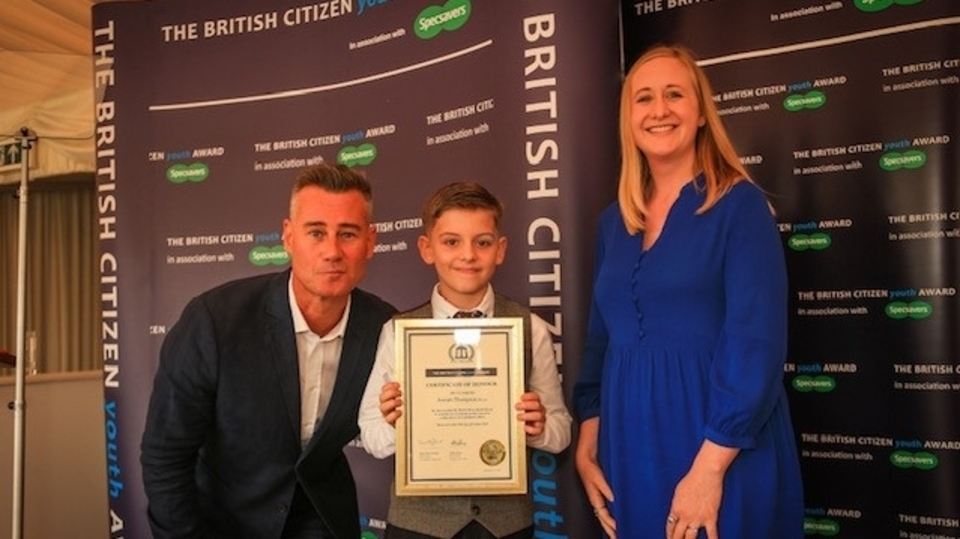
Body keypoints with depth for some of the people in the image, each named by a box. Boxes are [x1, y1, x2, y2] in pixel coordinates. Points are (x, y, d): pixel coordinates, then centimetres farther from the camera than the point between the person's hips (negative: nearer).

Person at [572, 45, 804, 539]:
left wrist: (710, 466, -19)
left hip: (721, 451, -5)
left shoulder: (739, 205, -7)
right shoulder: (613, 221, 8)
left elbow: (756, 343, -15)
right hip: (630, 450, 5)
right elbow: (599, 339, 11)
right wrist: (586, 446, 4)